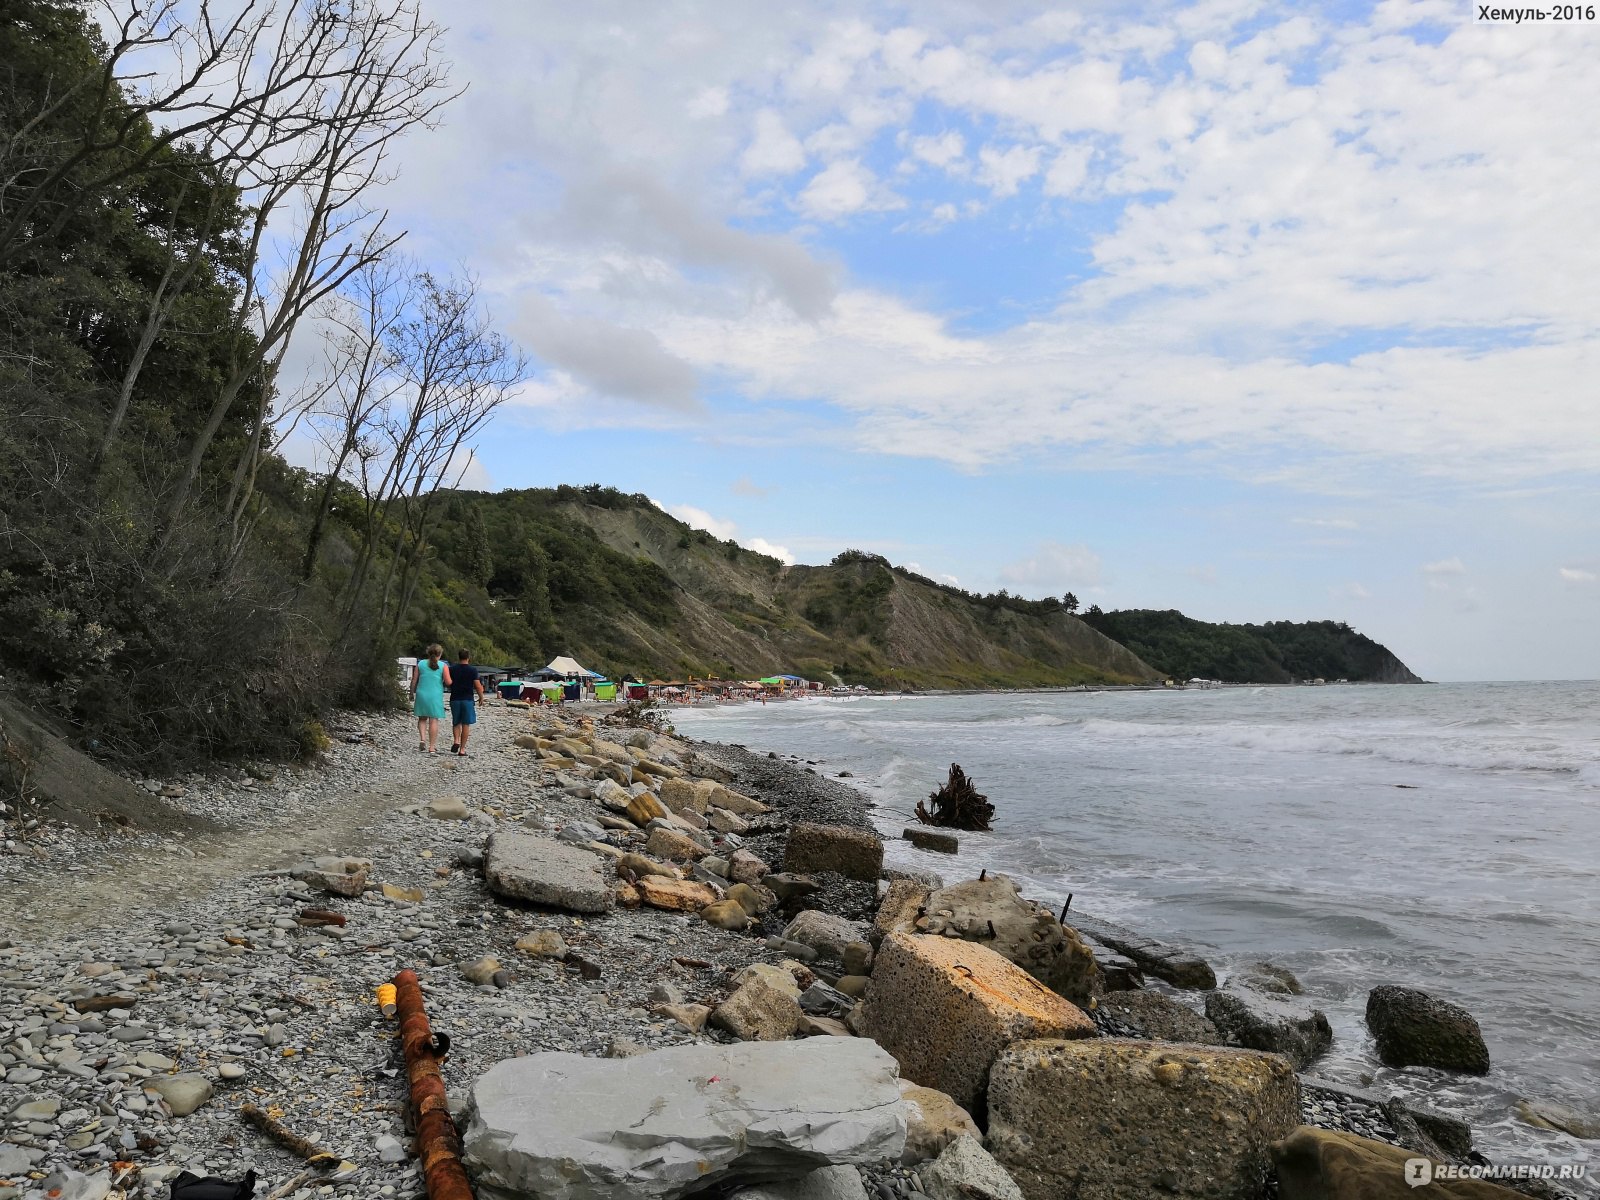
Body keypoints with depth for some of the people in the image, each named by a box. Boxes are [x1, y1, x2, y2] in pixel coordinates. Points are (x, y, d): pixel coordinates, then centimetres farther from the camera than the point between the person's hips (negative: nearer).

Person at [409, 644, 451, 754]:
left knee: (422, 719, 16)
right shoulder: (443, 666, -3)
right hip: (436, 696, -2)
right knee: (434, 720, 2)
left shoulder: (420, 664, 4)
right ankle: (432, 747, 3)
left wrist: (412, 694, 15)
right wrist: (442, 685, 13)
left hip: (421, 694, 2)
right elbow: (448, 682, -10)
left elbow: (414, 681, 4)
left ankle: (422, 739, -6)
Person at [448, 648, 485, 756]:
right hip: (468, 699, -2)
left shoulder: (452, 669, 2)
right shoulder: (473, 670, -5)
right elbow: (478, 686, -7)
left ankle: (456, 741, -5)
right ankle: (462, 749, 1)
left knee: (456, 723, 17)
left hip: (455, 699, 2)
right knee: (466, 724, 2)